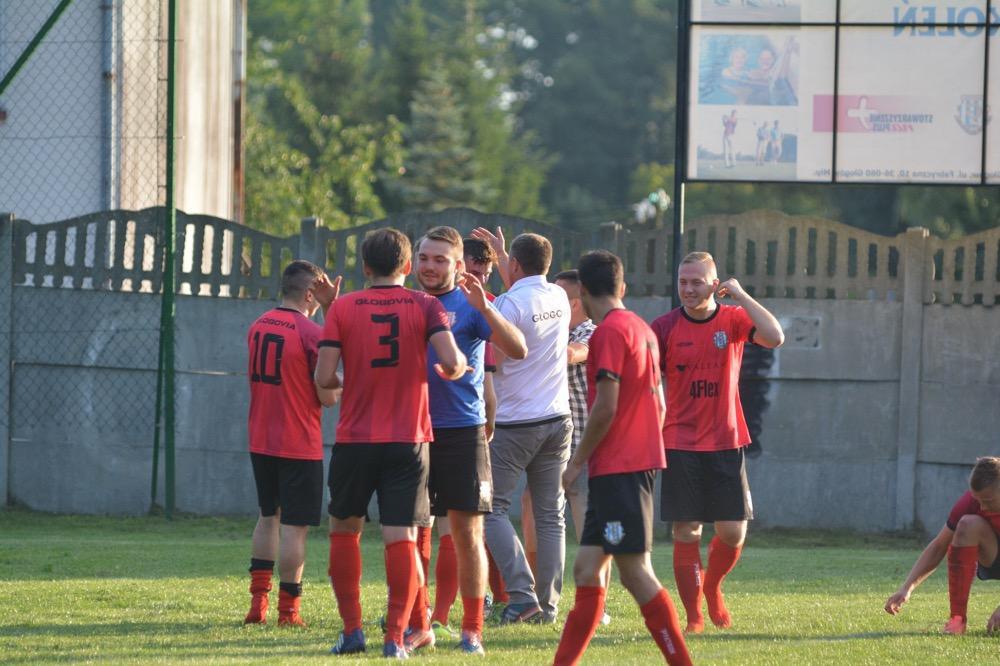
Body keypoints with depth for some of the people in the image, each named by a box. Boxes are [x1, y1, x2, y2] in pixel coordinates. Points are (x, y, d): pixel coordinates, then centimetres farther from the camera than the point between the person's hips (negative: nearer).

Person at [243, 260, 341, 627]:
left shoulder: (258, 326, 6)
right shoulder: (310, 333, -14)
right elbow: (328, 397, -14)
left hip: (260, 441, 6)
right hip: (300, 445, -6)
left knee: (268, 517, 19)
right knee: (294, 526, -2)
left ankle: (258, 601, 15)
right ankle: (288, 610, -1)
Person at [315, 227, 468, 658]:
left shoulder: (343, 308, -1)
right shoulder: (426, 306, -1)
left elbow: (324, 378, -6)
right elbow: (451, 362, -14)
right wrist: (456, 369, 9)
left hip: (355, 439, 0)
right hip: (409, 440, 0)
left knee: (344, 530, 15)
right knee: (402, 537, -1)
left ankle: (352, 630, 13)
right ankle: (395, 636, -8)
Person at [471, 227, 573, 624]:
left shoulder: (509, 304, -14)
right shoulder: (559, 299, 8)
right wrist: (498, 251, 40)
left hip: (514, 423, -6)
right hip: (557, 420, 6)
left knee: (492, 508, 0)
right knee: (550, 515, 8)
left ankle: (522, 595, -12)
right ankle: (549, 604, 6)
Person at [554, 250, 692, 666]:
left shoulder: (610, 331, -12)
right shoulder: (641, 329, 15)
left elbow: (606, 407, -17)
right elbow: (659, 405, 20)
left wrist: (577, 461, -8)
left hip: (618, 470, -9)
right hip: (639, 460, 9)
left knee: (634, 570, -9)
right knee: (587, 569, 9)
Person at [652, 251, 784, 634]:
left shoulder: (734, 320, 0)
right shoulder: (665, 327, -1)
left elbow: (775, 338, -18)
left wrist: (741, 295, -15)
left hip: (726, 443, 1)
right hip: (680, 444, -1)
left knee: (734, 532, 0)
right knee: (686, 531, -3)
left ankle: (712, 587, 29)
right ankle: (694, 616, 6)